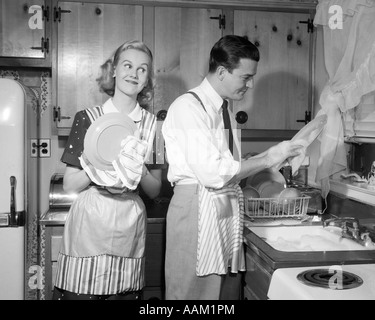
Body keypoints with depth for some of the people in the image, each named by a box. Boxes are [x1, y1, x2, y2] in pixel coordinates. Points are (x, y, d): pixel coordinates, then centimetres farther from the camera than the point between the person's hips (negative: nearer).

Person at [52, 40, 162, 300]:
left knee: (125, 293, 6)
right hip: (88, 223, -1)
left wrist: (140, 171, -13)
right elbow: (69, 185, -1)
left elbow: (155, 191, 7)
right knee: (80, 292, 4)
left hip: (129, 228, 2)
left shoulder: (152, 124, 3)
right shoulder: (87, 118, -1)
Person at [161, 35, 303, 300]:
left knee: (228, 291, 11)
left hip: (229, 211, 8)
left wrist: (273, 160, 3)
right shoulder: (188, 107, -11)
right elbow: (212, 173, -20)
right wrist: (267, 159, -12)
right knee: (195, 292, 0)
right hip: (199, 210, -8)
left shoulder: (225, 112, 16)